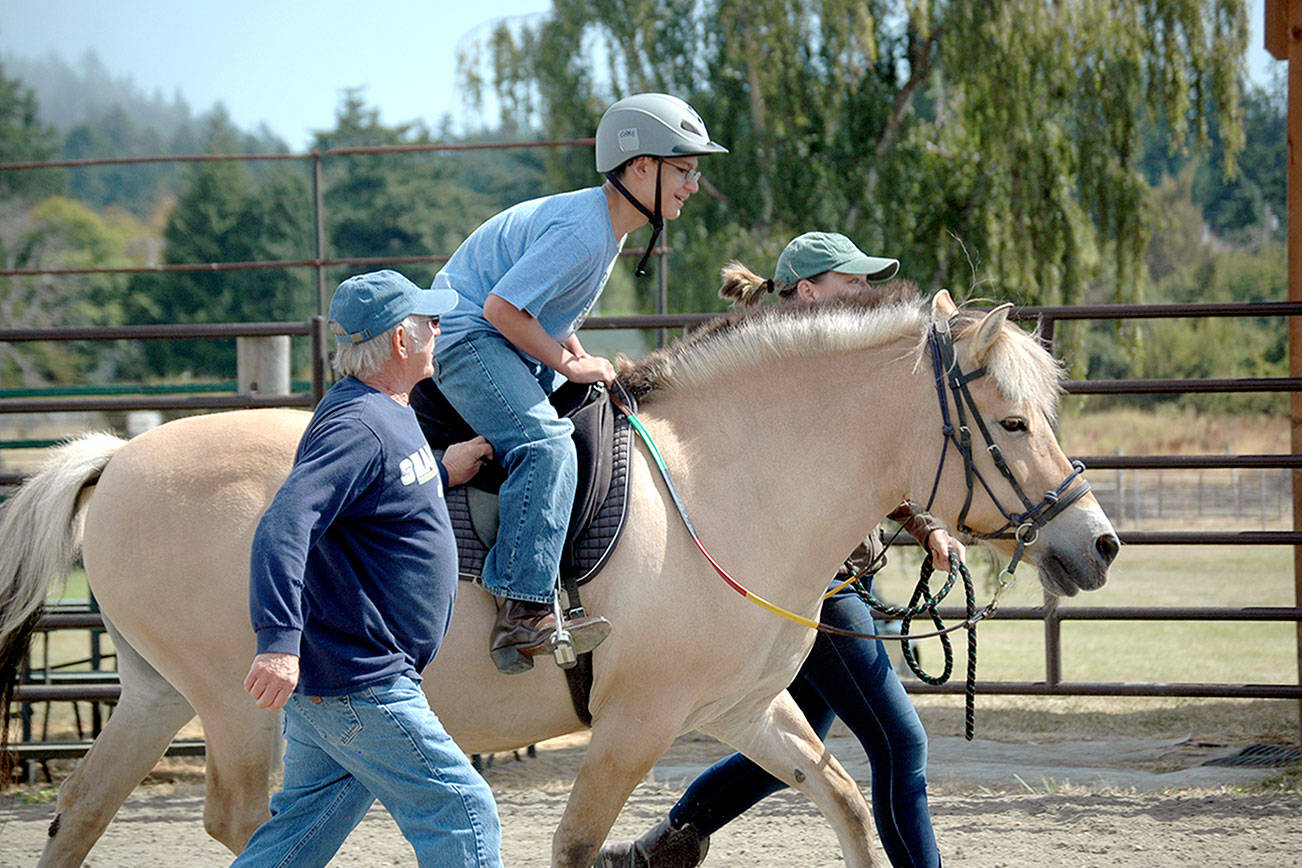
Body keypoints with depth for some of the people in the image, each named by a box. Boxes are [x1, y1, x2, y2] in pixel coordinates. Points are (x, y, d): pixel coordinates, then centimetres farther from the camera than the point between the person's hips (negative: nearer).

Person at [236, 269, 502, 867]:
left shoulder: (383, 416, 14)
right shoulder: (360, 427, -19)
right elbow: (284, 525, -31)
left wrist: (442, 473, 17)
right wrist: (279, 641, -41)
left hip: (330, 683, 11)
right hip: (360, 684, -11)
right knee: (463, 817, -4)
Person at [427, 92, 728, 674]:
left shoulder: (609, 225, 10)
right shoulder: (583, 231, -23)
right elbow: (502, 307, -25)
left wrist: (578, 356, 3)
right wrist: (571, 365, -16)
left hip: (505, 343, 11)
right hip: (467, 336, -11)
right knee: (545, 445, -29)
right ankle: (524, 615, -37)